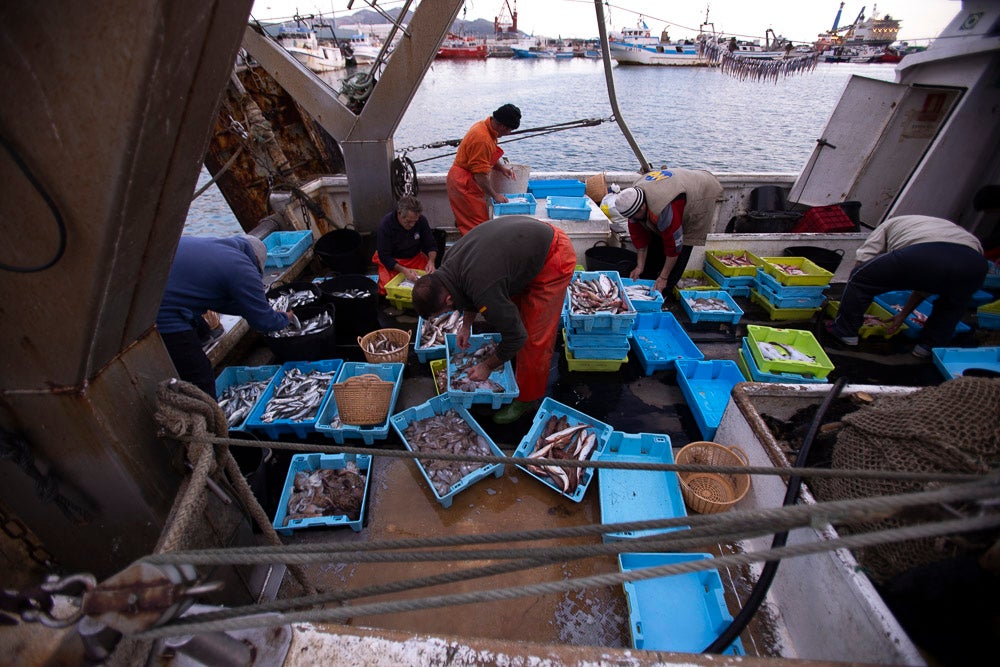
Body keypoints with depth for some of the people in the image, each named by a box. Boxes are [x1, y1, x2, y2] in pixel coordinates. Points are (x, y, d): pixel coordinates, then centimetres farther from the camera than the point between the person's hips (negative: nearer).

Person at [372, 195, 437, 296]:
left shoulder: (421, 221, -13)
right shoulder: (385, 224, -20)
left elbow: (431, 246, -1)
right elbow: (384, 257, -18)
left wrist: (431, 261, -23)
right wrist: (404, 271, -32)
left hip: (415, 257, 3)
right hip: (391, 261, -2)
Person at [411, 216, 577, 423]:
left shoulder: (485, 290, -35)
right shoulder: (449, 261, -9)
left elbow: (516, 335, -23)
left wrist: (488, 366, -7)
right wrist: (466, 325, 12)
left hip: (554, 259, -9)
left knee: (536, 336, -5)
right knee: (510, 313, 16)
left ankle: (527, 399, 14)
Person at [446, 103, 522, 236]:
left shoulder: (485, 126, 5)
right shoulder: (482, 139, -26)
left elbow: (487, 157, 21)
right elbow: (480, 175, -25)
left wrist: (502, 168, 5)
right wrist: (495, 195, -15)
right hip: (464, 184, -10)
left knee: (467, 222, 14)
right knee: (478, 226, -7)